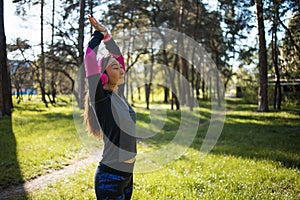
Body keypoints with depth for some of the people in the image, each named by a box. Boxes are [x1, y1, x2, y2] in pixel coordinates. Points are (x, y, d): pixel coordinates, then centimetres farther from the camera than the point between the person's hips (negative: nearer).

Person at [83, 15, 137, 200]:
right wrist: (99, 34, -6)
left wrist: (106, 34, 12)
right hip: (110, 176, -8)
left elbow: (118, 56, 16)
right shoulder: (100, 97, -12)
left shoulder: (119, 94, 7)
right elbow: (90, 59, -21)